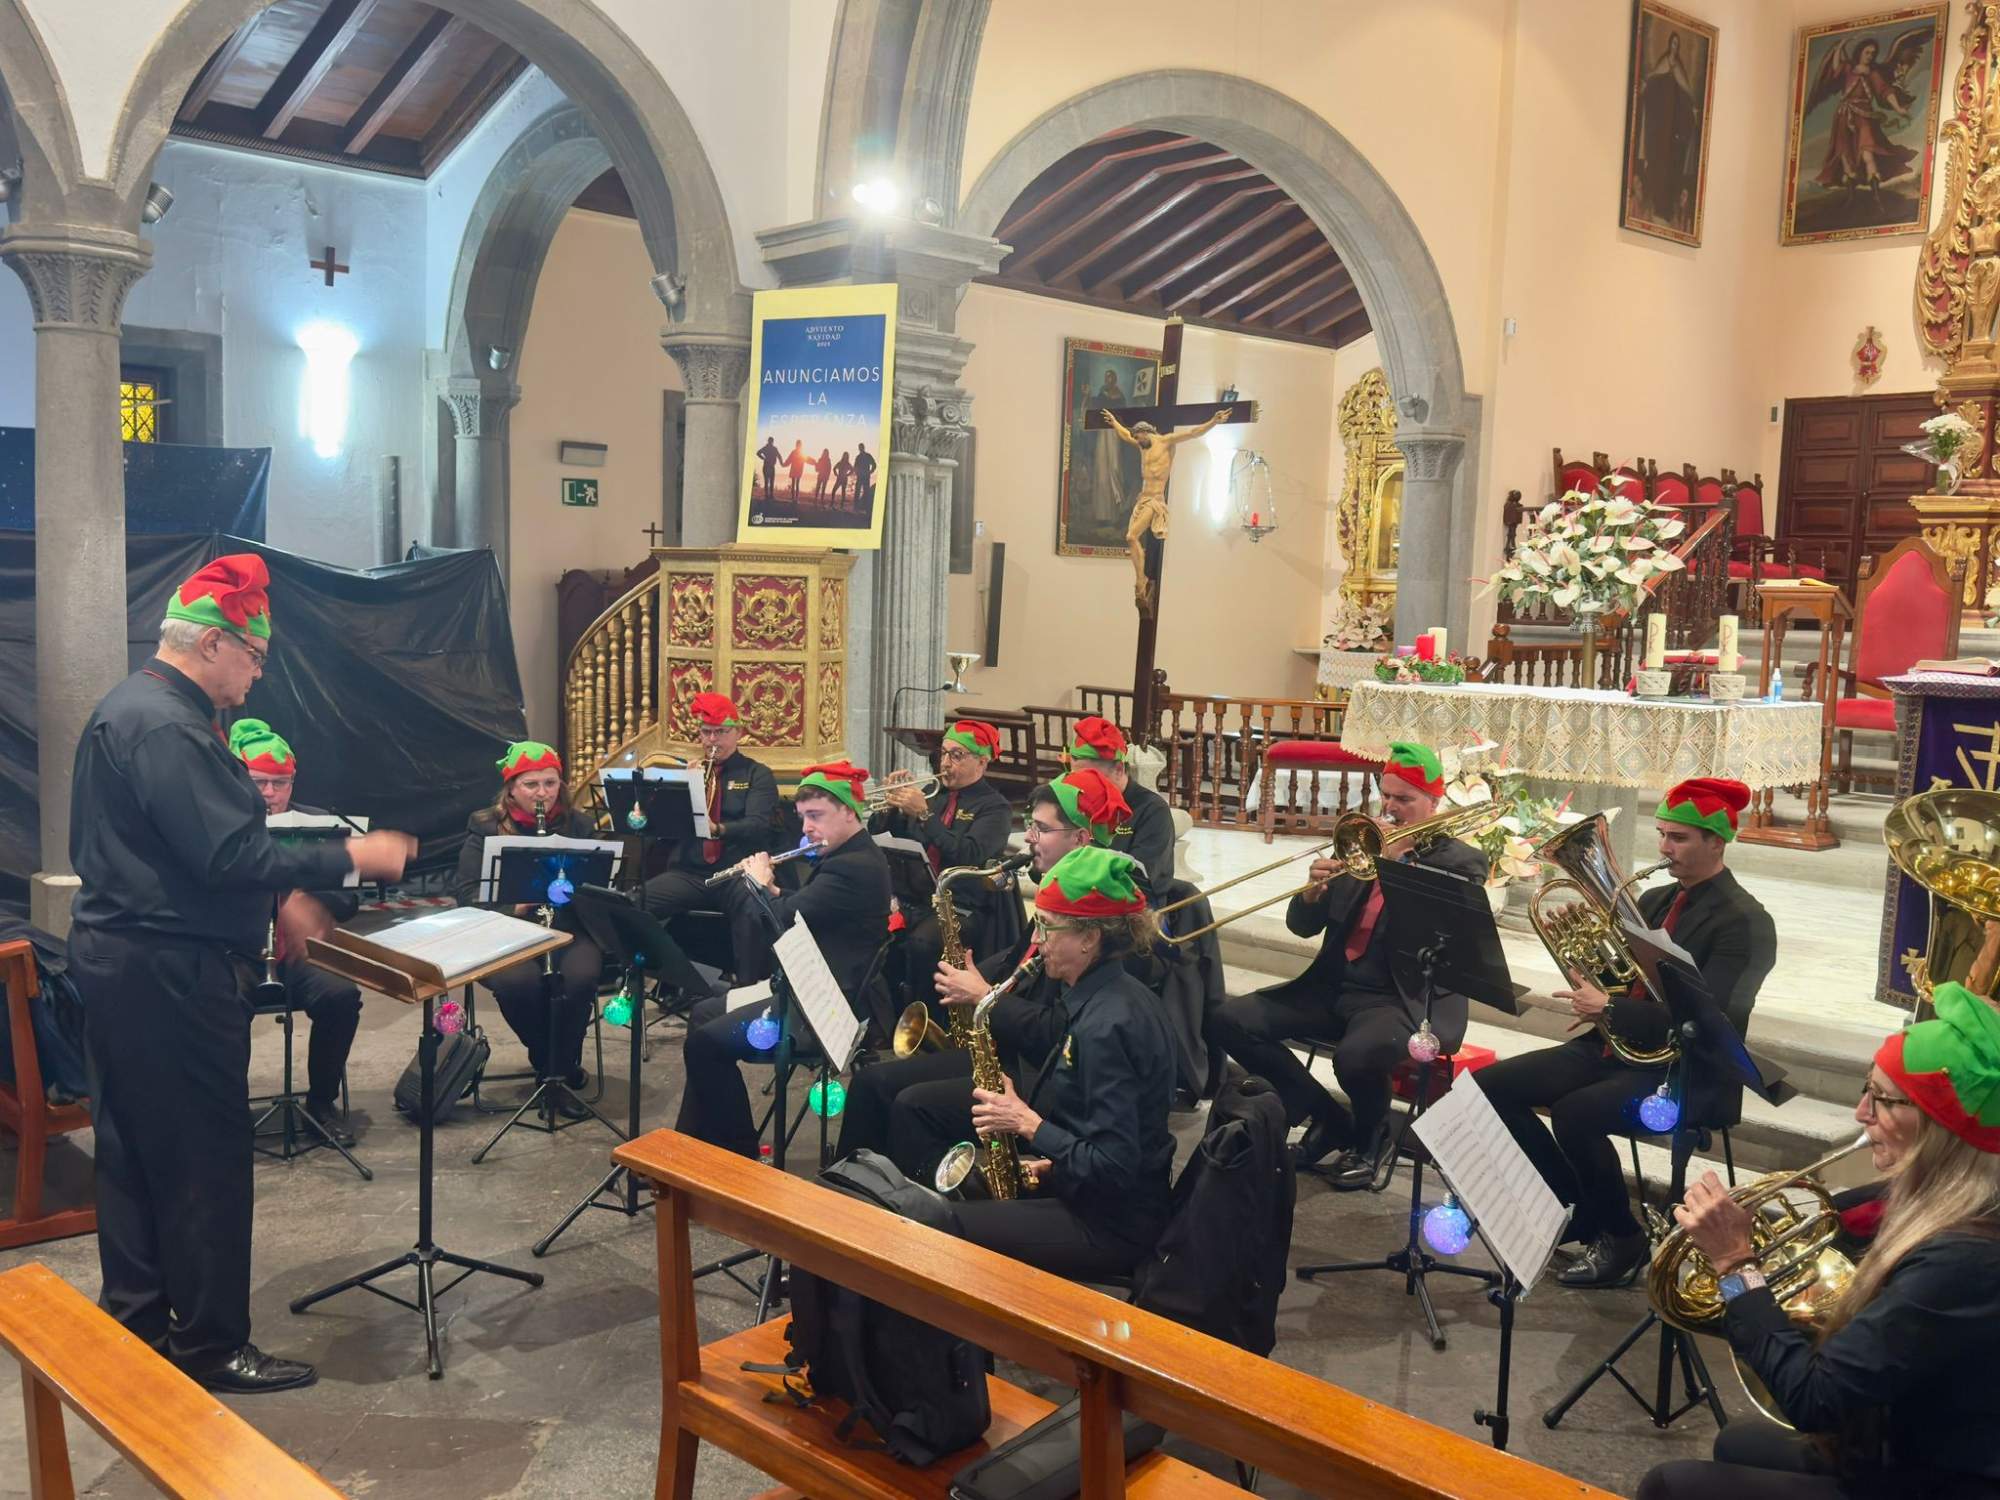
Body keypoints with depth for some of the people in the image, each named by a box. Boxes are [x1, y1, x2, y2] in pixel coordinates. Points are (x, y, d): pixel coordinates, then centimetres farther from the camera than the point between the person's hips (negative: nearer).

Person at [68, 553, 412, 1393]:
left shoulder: (133, 707, 14)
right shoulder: (166, 727, -21)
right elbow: (229, 858, -26)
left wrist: (280, 891, 14)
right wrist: (350, 859, -19)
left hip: (119, 959, 11)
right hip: (169, 976, -11)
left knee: (134, 1150, 17)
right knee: (206, 1160, 0)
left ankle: (135, 1325, 28)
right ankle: (210, 1346, 11)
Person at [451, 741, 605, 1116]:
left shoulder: (580, 824, 10)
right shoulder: (485, 826, 6)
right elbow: (466, 891, -2)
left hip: (568, 928, 1)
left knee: (581, 975, -32)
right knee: (519, 981, -34)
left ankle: (555, 1070, -9)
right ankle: (555, 1067, -6)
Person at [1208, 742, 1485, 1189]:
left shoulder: (1461, 862, 0)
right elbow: (1303, 926, 10)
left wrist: (1400, 862, -17)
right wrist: (1314, 891, -12)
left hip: (1407, 998, -6)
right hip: (1334, 987, 6)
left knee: (1356, 1054, -38)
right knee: (1229, 1021, -12)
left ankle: (1370, 1137, 0)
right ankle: (1327, 1119, 4)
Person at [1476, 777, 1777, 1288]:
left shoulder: (1743, 922, -10)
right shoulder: (1655, 900, 14)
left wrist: (1608, 1010, -21)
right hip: (1614, 1047, 8)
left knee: (1575, 1111, -33)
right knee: (1491, 1086, -7)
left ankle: (1621, 1238, -8)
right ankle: (1574, 1205, 7)